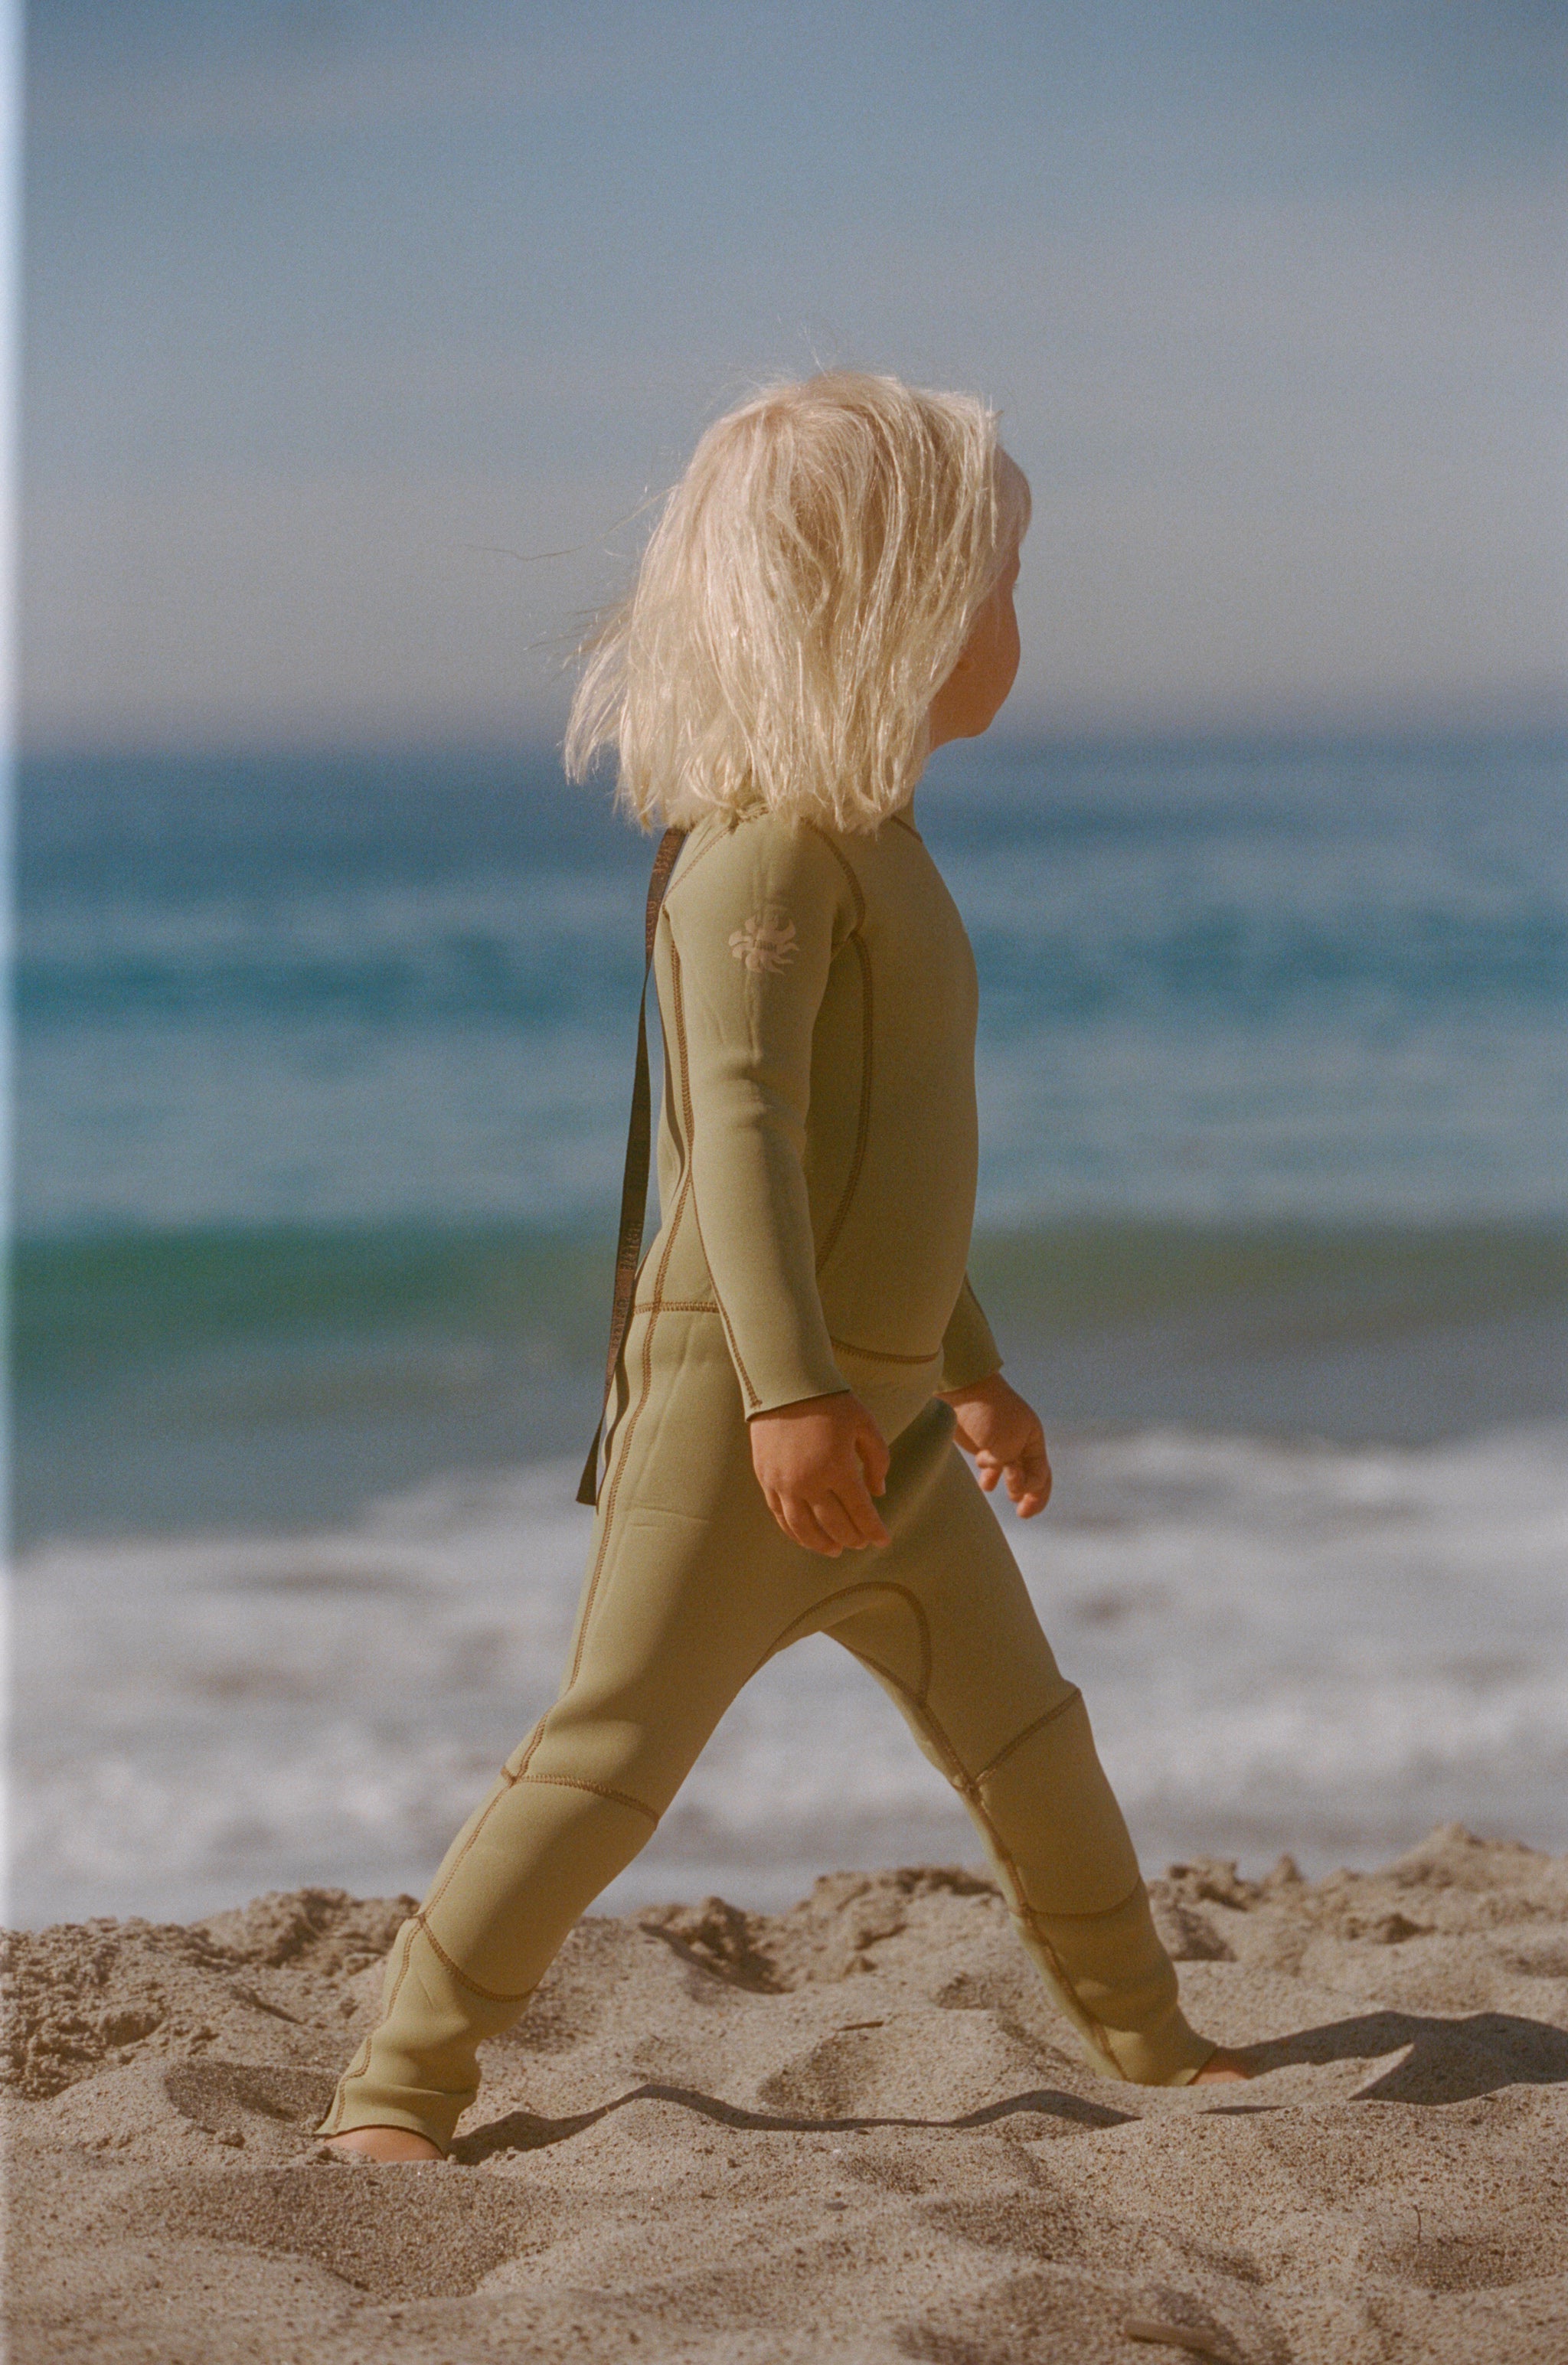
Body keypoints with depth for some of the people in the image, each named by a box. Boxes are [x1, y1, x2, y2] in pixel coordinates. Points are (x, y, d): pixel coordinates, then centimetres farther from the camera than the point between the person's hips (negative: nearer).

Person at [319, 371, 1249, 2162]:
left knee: (1030, 1746, 15)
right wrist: (792, 1384, -34)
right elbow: (741, 1118, -25)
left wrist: (968, 1370, 32)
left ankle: (1152, 2049, 30)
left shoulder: (872, 843, 18)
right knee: (612, 1756, -10)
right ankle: (393, 2090, -5)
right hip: (739, 1395, -9)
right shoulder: (772, 841, -14)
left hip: (884, 1421, 10)